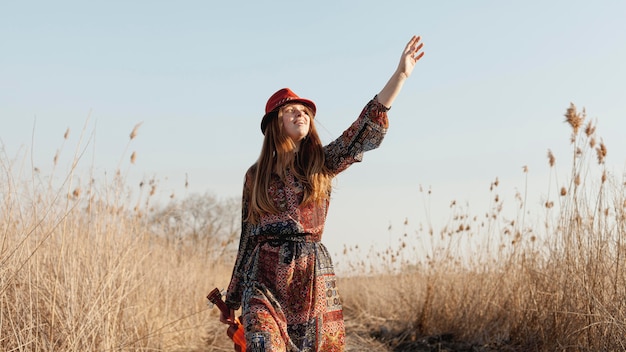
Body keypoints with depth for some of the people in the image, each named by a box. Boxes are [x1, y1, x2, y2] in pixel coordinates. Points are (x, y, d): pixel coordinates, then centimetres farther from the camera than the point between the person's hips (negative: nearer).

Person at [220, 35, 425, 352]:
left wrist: (400, 74, -12)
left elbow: (368, 128, -3)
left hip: (314, 281, 1)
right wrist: (232, 302, 16)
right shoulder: (256, 175, 10)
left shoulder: (321, 163, 8)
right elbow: (247, 238, 14)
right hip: (265, 282, -1)